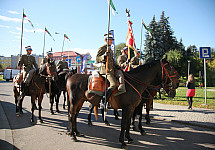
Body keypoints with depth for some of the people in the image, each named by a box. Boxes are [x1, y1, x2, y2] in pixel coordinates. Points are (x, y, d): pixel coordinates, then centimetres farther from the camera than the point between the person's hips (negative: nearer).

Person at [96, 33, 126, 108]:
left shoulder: (110, 50, 24)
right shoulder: (102, 48, -1)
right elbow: (97, 59, -8)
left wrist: (116, 66, 14)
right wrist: (104, 56, -25)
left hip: (112, 68, 9)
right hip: (105, 69, -9)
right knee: (113, 84, -20)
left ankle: (121, 89, -31)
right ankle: (103, 101, -17)